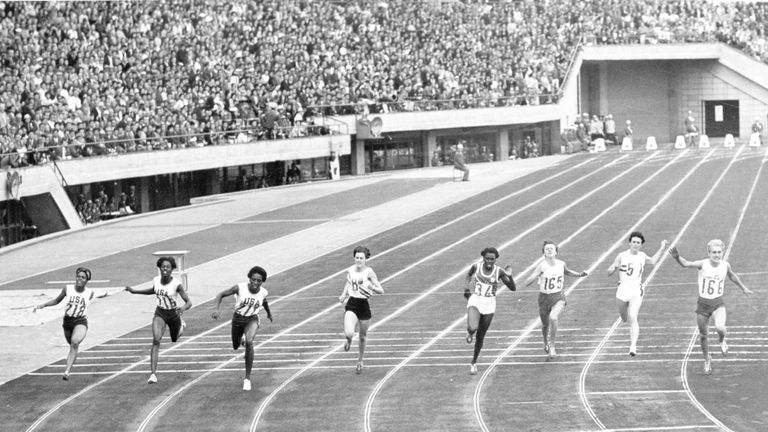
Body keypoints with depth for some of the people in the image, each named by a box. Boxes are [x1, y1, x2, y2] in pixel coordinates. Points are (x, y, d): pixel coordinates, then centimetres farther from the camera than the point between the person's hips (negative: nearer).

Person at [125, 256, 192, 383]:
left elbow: (189, 302, -21)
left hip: (173, 314, -1)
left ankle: (181, 325, 62)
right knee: (156, 340, -21)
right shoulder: (156, 280, -10)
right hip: (160, 313, 2)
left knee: (175, 339, 24)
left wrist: (183, 308, -44)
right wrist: (134, 291, 12)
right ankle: (153, 373, -23)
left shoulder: (176, 284, -23)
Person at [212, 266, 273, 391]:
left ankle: (248, 378, -22)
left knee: (249, 342, -30)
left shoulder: (263, 292, -15)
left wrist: (269, 313, 30)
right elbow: (220, 295, -14)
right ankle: (242, 340, 62)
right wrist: (217, 310, -30)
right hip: (237, 319, 1)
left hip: (252, 320, -1)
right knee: (236, 347, 19)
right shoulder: (240, 288, -23)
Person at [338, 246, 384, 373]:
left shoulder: (369, 272, -11)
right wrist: (344, 295, 7)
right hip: (351, 305, 1)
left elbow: (381, 290, -12)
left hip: (364, 305, -1)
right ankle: (349, 340, 19)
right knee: (349, 333, -21)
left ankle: (360, 361, 37)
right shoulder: (350, 270, 1)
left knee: (362, 337, 13)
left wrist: (372, 287, -32)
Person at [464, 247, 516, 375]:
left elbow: (513, 288, -6)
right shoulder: (476, 266, -6)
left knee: (480, 336, 10)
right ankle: (470, 332, 12)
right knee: (473, 328, -28)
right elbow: (469, 274, 18)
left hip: (489, 304, 1)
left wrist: (510, 276, -23)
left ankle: (474, 362, 32)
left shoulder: (499, 271, -7)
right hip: (475, 302, -1)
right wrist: (467, 287, 5)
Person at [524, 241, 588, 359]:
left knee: (553, 318, -28)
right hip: (544, 298, 0)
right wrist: (536, 274, -41)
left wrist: (579, 274, 6)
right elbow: (527, 283, -24)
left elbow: (567, 271, 21)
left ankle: (552, 346, -10)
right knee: (545, 324, 16)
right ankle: (546, 344, 51)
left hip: (558, 297, 0)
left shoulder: (561, 264, -6)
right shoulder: (541, 266, -18)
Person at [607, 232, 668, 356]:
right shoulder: (622, 256, -3)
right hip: (622, 290, 1)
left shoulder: (642, 256, 5)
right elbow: (609, 272, -2)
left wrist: (661, 249, 23)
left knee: (633, 319, -15)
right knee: (624, 319, 15)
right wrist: (614, 267, -25)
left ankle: (633, 346, -21)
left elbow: (653, 261, 28)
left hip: (636, 291, -1)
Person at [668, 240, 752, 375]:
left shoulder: (725, 265, -6)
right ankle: (707, 360, 37)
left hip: (718, 303, 0)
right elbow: (686, 264, -33)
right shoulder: (703, 264, -16)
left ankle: (722, 341, 11)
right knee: (703, 335, 9)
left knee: (720, 328, -27)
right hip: (703, 303, 0)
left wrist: (743, 288, 30)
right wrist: (677, 257, -55)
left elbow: (732, 275, 16)